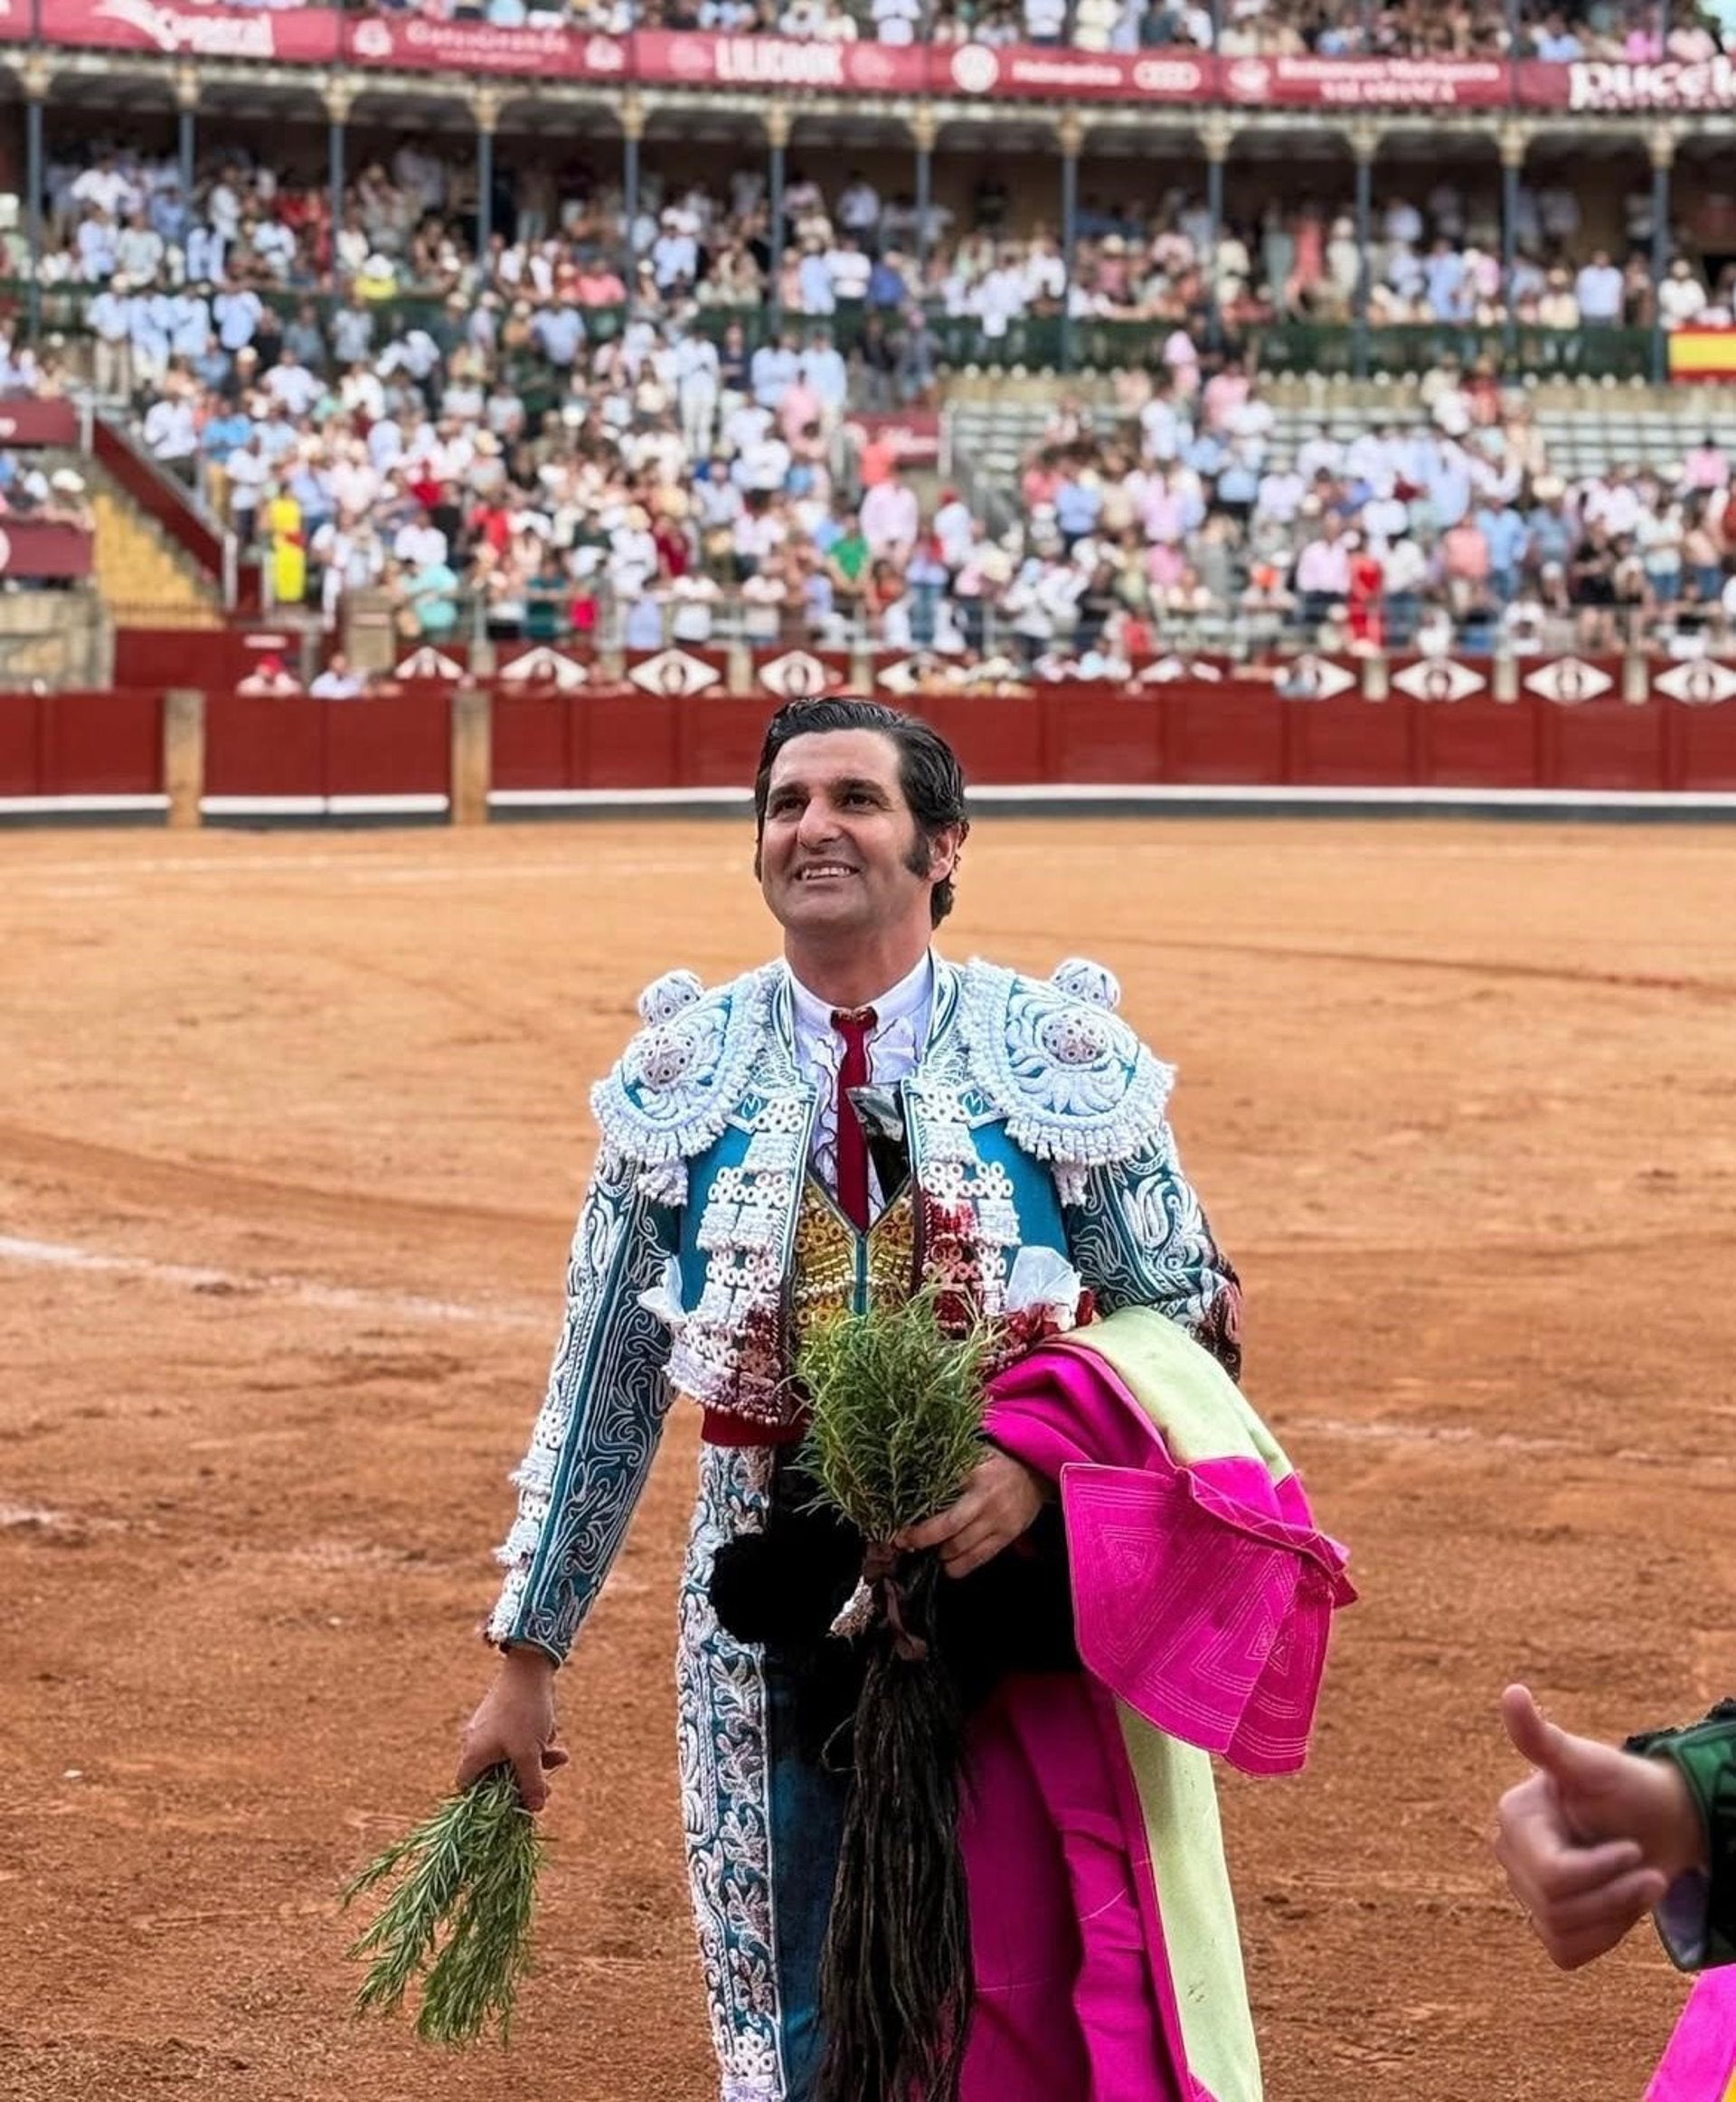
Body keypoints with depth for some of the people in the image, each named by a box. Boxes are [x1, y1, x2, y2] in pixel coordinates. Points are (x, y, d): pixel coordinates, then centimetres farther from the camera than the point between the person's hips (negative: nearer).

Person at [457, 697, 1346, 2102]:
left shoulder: (1057, 1058, -3)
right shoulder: (687, 1076, 2)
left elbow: (1192, 1324, -1)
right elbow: (605, 1383, 7)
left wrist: (1039, 1455, -21)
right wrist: (527, 1656, 9)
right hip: (773, 1624, 2)